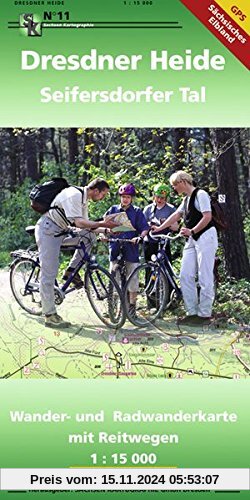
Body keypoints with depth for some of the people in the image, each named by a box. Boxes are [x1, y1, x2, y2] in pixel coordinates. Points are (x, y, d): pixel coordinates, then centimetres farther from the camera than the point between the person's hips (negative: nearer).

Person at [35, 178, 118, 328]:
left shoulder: (84, 200, 10)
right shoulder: (74, 195, -20)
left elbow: (85, 224, 13)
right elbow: (78, 222, -26)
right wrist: (102, 224, -26)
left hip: (60, 231, 9)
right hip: (48, 231, -9)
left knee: (89, 236, 0)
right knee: (49, 274, -8)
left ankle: (71, 271, 3)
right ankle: (50, 316, -4)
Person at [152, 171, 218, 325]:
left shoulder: (200, 194, -8)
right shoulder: (186, 199, 19)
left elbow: (207, 217, -16)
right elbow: (176, 215, 22)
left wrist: (192, 231, -15)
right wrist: (159, 228, 16)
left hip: (205, 237, -9)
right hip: (192, 240, 9)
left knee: (205, 278, -7)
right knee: (185, 276, 3)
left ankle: (204, 314, -3)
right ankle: (192, 312, 7)